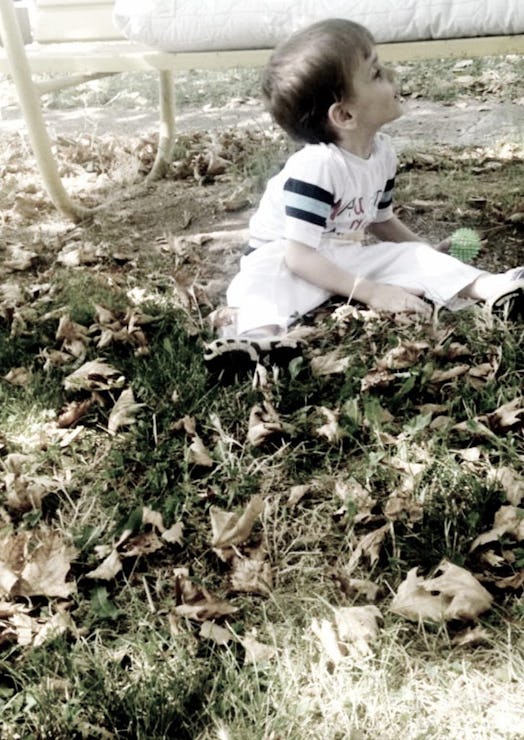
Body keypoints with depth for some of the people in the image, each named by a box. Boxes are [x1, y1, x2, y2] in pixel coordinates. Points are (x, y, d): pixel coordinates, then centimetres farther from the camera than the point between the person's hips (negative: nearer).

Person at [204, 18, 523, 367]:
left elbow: (381, 220, 16)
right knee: (263, 282, -38)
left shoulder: (383, 152, -2)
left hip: (345, 257, 7)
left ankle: (492, 287, -25)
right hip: (282, 260, -7)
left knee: (412, 256, -10)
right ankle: (258, 330, -67)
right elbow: (299, 256, -31)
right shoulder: (315, 168, -29)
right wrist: (371, 292, -32)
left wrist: (429, 250, 6)